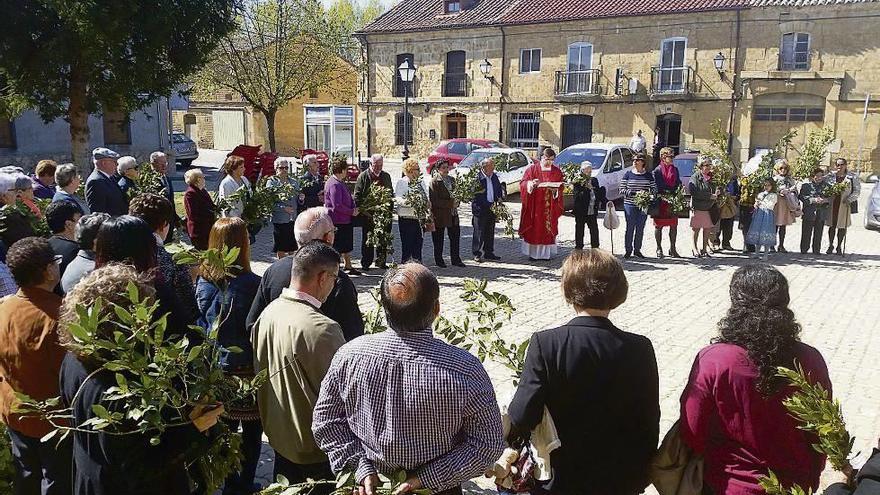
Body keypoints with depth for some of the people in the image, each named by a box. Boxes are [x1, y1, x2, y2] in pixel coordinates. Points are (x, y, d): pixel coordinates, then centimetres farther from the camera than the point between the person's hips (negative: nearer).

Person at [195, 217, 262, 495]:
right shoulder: (251, 283, -19)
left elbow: (200, 322, 6)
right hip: (246, 368, -5)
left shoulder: (203, 282, -4)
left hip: (214, 367, 5)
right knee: (252, 430, 11)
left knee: (225, 426, 17)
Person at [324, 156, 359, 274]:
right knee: (336, 247, -2)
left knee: (347, 245, 20)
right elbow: (337, 206, -25)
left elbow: (348, 199, 22)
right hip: (337, 222, -11)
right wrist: (351, 212, -15)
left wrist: (354, 208, 6)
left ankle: (348, 266, 32)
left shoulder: (340, 182, 12)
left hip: (345, 220, 11)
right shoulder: (334, 184, -21)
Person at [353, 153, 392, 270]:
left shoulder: (386, 176, 13)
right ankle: (366, 263, 13)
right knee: (367, 239, 4)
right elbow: (357, 196, -3)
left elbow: (391, 193, 19)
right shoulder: (363, 176, -1)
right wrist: (363, 210, -13)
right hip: (368, 214, -3)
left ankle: (381, 261, 19)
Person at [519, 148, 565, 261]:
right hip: (535, 205, -2)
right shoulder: (532, 169, 2)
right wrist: (531, 183, -22)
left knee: (549, 228, 2)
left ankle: (546, 252, 10)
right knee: (534, 228, -1)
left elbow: (561, 187, 8)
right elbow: (523, 183, -1)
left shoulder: (557, 172, 8)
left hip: (550, 207, 2)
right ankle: (533, 253, 5)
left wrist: (555, 190, -13)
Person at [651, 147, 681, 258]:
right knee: (659, 225, 2)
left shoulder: (675, 169, 13)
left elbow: (678, 183, 17)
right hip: (660, 201, -5)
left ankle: (672, 248, 16)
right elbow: (656, 187, -9)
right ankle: (659, 249, 12)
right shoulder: (657, 171, -5)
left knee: (674, 225, 6)